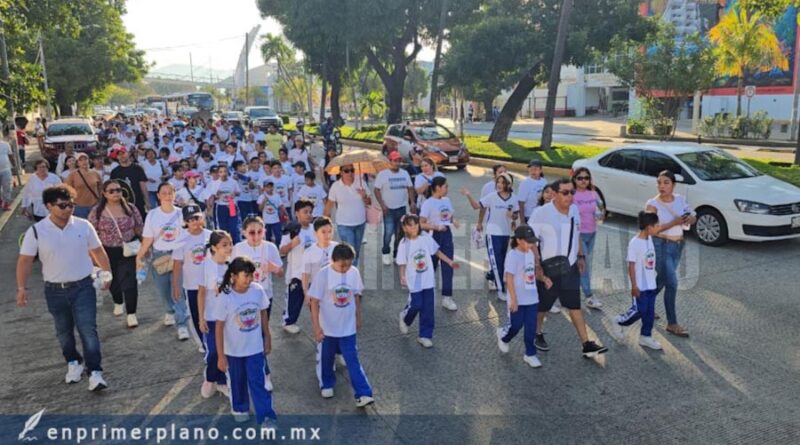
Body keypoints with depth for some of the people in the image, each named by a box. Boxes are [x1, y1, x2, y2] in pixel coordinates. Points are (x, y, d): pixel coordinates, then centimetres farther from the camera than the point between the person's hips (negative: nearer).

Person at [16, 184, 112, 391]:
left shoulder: (83, 226, -5)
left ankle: (95, 373, -6)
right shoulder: (36, 231, -8)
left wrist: (107, 273, 10)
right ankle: (74, 362, 39)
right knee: (64, 332, 18)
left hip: (83, 287, -1)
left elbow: (98, 251, 6)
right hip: (55, 290, 1)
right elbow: (25, 260, -4)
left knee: (88, 330, -8)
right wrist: (22, 288, -8)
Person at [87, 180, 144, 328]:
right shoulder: (97, 211, -8)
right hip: (108, 252, 1)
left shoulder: (130, 208, -3)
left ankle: (131, 313, 0)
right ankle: (118, 303, 46)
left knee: (130, 281, -8)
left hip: (128, 251, -1)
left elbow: (140, 228, 4)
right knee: (113, 279, 19)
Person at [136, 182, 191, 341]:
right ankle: (170, 311, 44)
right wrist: (139, 257, -4)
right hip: (159, 256, 2)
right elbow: (147, 239, -1)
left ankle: (182, 325, -1)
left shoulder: (181, 213, -5)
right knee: (163, 290, 15)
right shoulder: (152, 215, -2)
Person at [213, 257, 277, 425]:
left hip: (255, 347, 1)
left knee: (258, 382, 2)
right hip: (233, 350, -1)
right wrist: (221, 356, -13)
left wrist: (267, 338, 8)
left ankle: (266, 416, 9)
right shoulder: (225, 297, -22)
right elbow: (219, 327, -15)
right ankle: (240, 409, 42)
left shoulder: (258, 290, -14)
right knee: (237, 383, 19)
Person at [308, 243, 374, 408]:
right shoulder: (323, 274, -19)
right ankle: (327, 384, 41)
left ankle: (363, 394, 6)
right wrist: (317, 327, -16)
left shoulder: (354, 272, -8)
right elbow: (314, 302, -15)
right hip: (327, 327, -1)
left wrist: (358, 318, 12)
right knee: (326, 359, 18)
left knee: (353, 361, 3)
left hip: (348, 327, 2)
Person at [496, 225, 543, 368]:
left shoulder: (531, 253, 6)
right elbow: (509, 279, -20)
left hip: (532, 299, 6)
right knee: (516, 325, 7)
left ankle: (530, 354, 18)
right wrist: (513, 299, -21)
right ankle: (503, 336, 38)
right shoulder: (513, 255, -17)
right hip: (517, 300, -6)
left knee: (531, 328, 7)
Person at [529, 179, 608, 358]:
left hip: (570, 267, 5)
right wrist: (536, 266, -19)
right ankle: (537, 335, 36)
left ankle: (587, 345, 11)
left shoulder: (574, 210, 2)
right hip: (549, 269, -5)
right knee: (542, 305, 12)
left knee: (575, 305, 7)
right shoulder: (542, 213, -19)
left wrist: (581, 256, 16)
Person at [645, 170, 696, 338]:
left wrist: (689, 219, -16)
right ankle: (672, 324, 3)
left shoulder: (680, 199, 2)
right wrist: (674, 223, -27)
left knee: (662, 280, 17)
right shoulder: (653, 204, -14)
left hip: (678, 245, 6)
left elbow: (694, 217, 8)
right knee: (671, 283, -8)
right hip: (661, 245, -6)